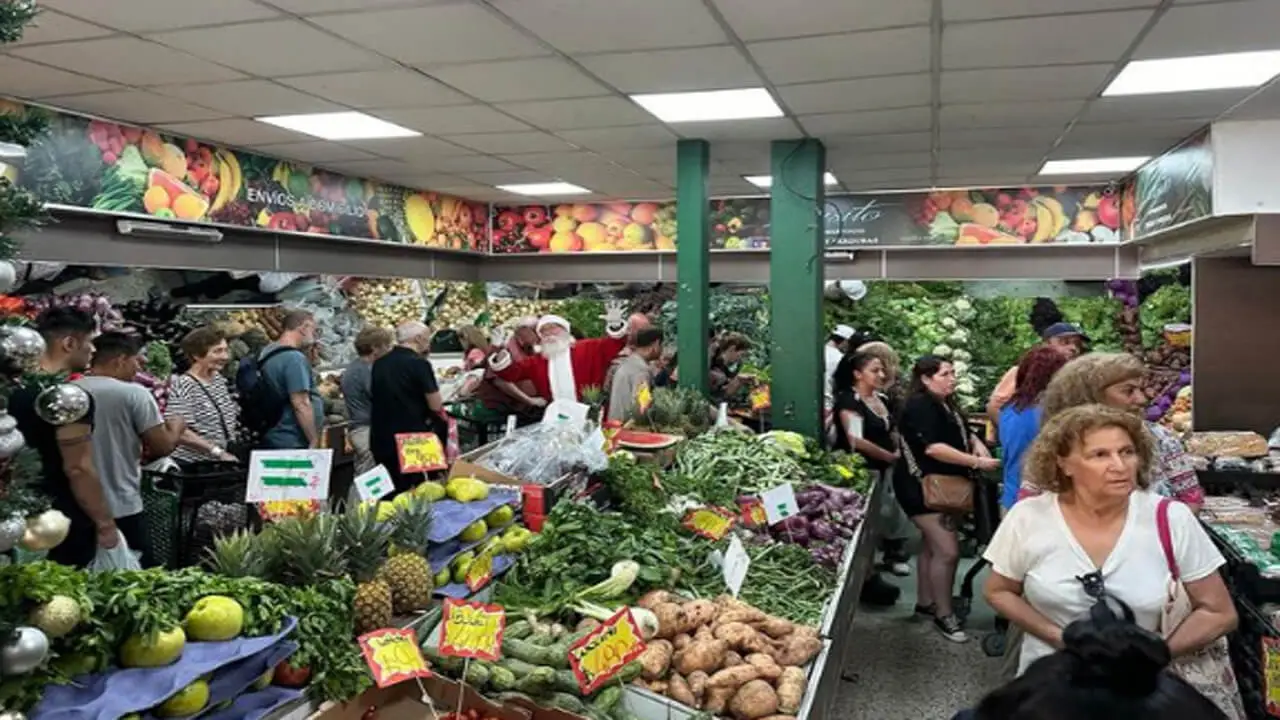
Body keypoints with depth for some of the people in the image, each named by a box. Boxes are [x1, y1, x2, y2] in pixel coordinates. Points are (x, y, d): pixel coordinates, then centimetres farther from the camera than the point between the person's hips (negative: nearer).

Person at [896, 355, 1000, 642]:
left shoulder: (947, 404, 10)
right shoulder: (919, 406, -20)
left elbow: (963, 433, 22)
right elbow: (933, 448, -29)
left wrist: (976, 443, -2)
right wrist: (977, 462, -29)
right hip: (920, 487, -10)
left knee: (933, 544, 18)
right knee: (948, 551, -12)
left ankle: (925, 602, 32)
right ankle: (944, 615, 2)